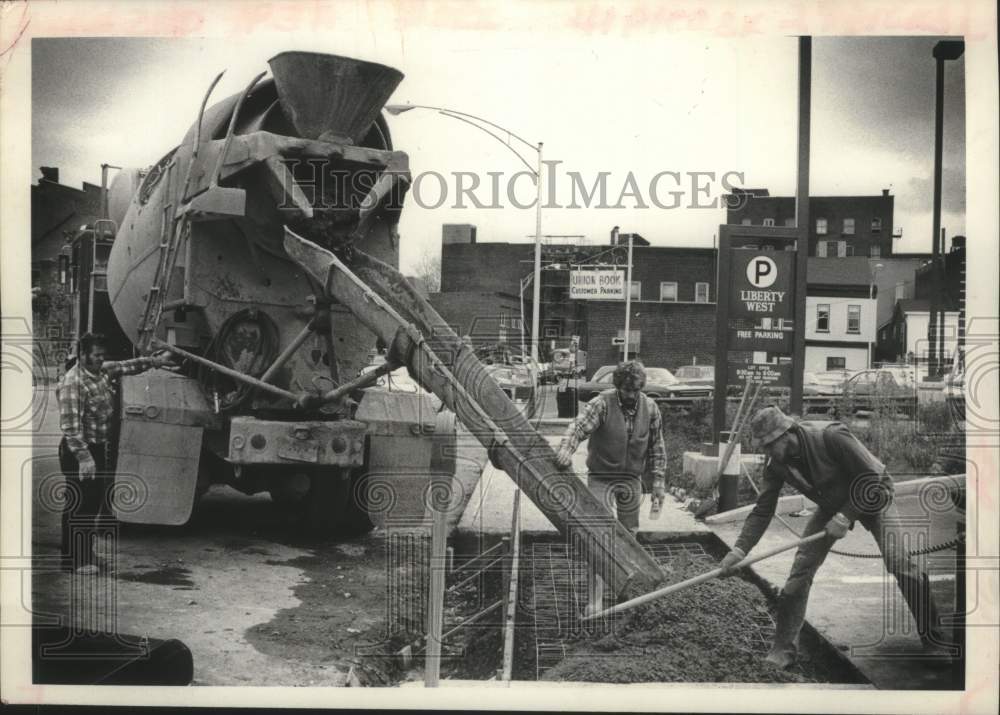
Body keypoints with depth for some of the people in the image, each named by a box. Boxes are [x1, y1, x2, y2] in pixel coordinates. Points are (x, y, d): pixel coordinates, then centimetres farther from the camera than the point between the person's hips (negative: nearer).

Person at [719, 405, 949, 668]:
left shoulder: (831, 436, -34)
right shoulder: (776, 464, -16)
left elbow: (872, 478, -27)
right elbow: (762, 510, -12)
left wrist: (845, 517, -30)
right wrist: (739, 550, -23)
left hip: (872, 496, -5)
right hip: (832, 505, 5)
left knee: (900, 563, -18)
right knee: (800, 571, -7)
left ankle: (934, 641, 0)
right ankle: (783, 649, 2)